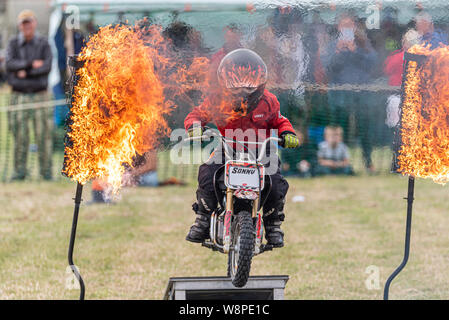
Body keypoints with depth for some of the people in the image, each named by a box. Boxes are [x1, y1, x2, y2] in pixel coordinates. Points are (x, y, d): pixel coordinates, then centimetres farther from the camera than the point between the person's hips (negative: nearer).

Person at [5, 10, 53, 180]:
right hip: (19, 96, 1)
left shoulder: (43, 44, 5)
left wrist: (25, 72, -12)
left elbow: (47, 67, -8)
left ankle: (46, 171, 3)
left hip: (40, 95, -1)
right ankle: (19, 171, 4)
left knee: (44, 134, -3)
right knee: (20, 136, -2)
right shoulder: (13, 43, 7)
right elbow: (10, 64, -9)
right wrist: (31, 64, -16)